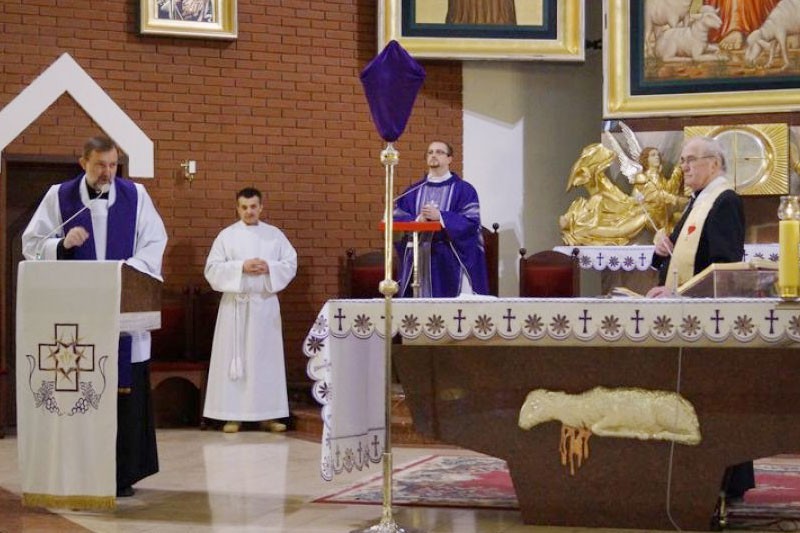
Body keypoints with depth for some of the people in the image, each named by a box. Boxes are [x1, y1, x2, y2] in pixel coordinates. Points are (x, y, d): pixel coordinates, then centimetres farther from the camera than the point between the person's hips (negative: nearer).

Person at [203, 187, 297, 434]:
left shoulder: (275, 234, 9)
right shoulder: (226, 235, 3)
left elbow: (291, 264, 5)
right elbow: (213, 268, -4)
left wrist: (269, 268, -12)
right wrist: (241, 267, -16)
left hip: (266, 304, 2)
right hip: (235, 305, -2)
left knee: (267, 358, 3)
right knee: (234, 358, -2)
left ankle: (267, 414, 8)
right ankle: (232, 415, 1)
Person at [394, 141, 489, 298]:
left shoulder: (463, 190, 4)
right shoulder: (413, 192, 15)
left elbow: (471, 221, -8)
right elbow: (396, 217, 5)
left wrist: (440, 216, -16)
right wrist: (417, 220, -15)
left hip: (451, 260, -3)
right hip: (419, 259, 3)